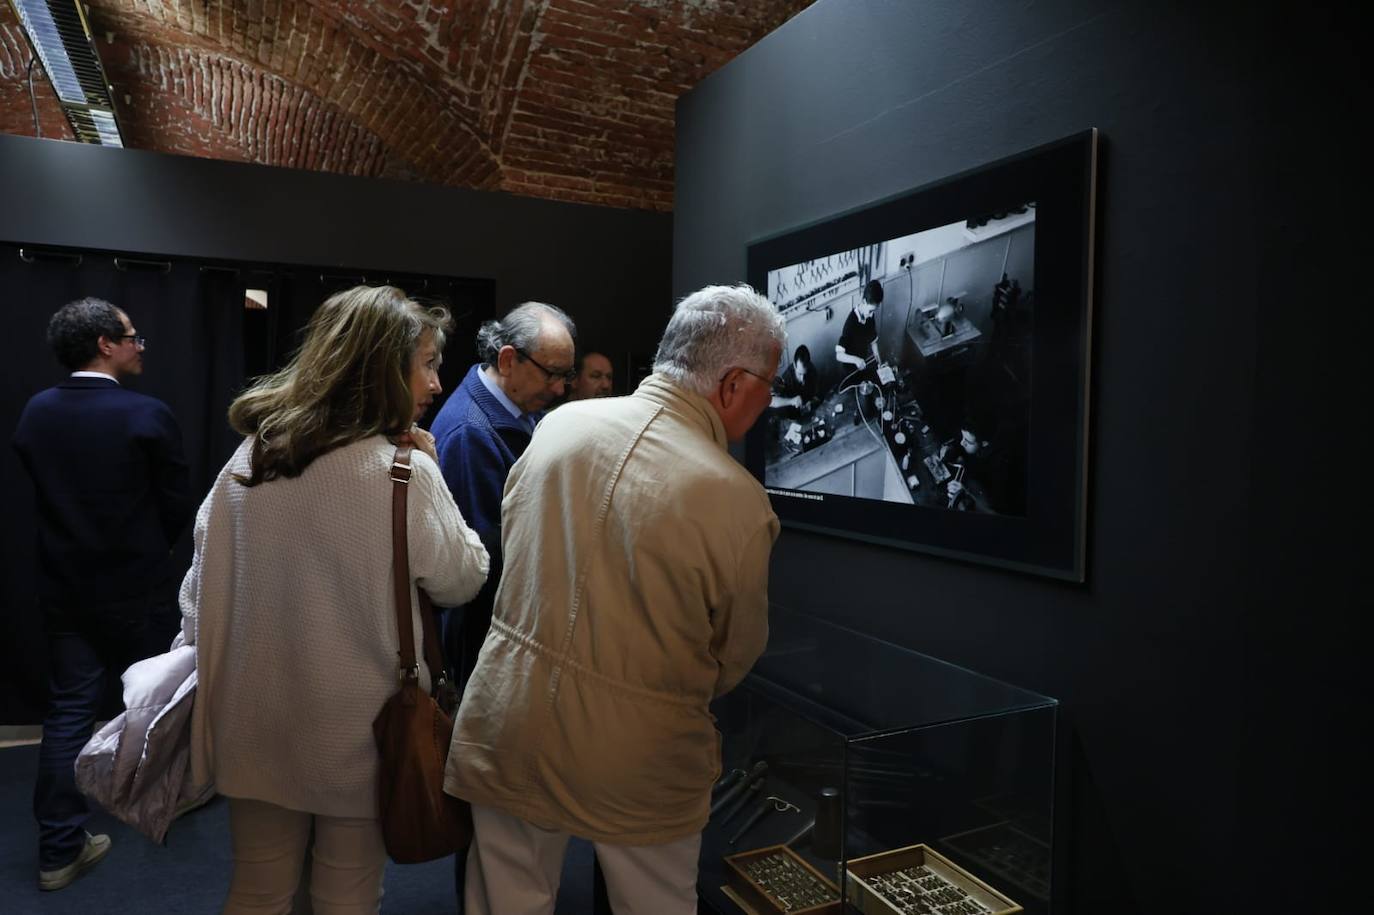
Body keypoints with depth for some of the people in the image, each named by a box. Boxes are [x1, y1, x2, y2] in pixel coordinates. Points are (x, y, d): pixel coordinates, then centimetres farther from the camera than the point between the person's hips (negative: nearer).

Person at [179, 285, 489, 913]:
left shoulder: (247, 459, -2)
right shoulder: (404, 471, -19)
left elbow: (201, 590, 5)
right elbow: (461, 580, -6)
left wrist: (205, 677, 17)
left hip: (254, 721, 5)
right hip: (355, 728, -4)